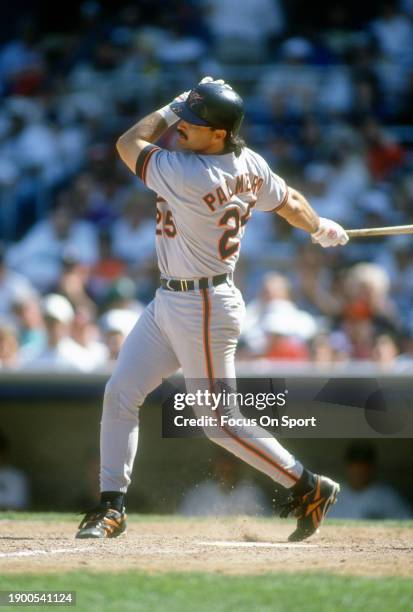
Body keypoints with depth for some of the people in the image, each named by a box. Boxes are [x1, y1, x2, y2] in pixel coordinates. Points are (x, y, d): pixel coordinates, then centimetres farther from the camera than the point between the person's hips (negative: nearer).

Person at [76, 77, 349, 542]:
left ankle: (308, 488, 13)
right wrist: (321, 229, 33)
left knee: (220, 422, 0)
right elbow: (288, 202, 15)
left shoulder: (188, 175, -28)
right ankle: (111, 506, 13)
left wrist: (170, 109, -5)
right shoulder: (250, 165, -2)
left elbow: (128, 144, -15)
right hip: (168, 302, 10)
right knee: (120, 394, 8)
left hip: (202, 310, -10)